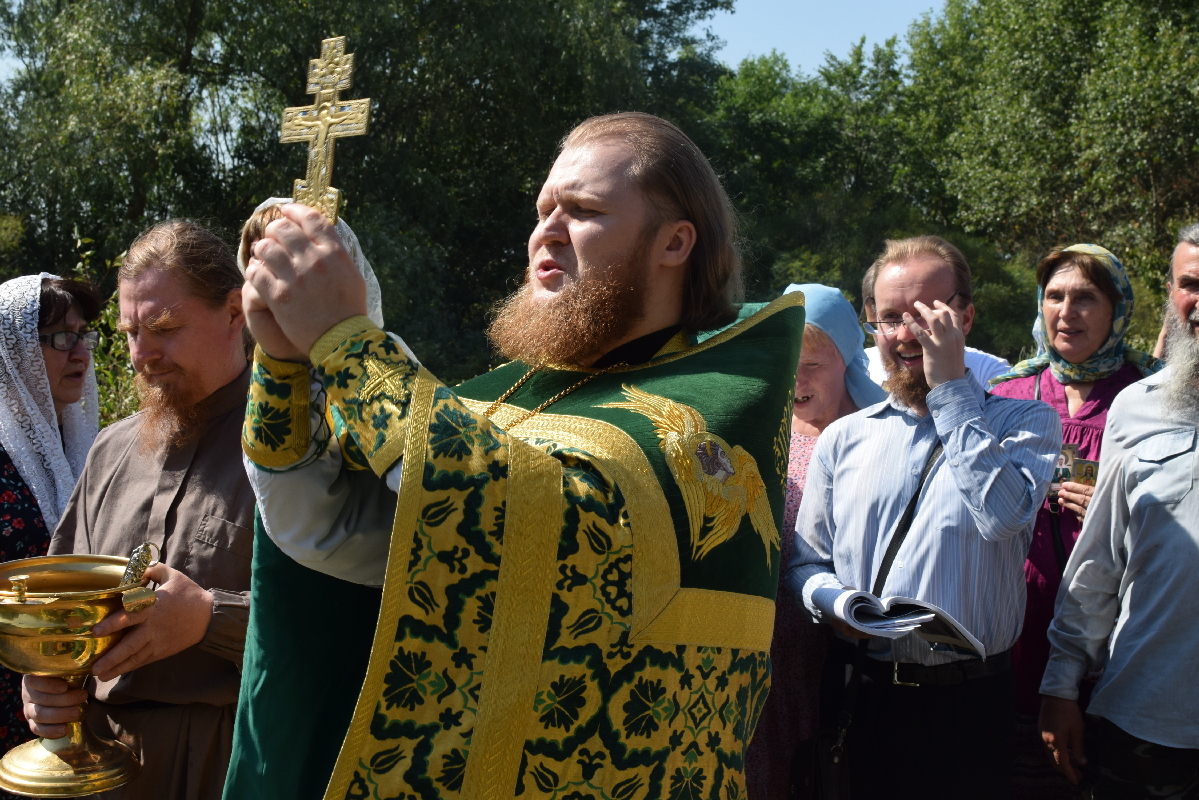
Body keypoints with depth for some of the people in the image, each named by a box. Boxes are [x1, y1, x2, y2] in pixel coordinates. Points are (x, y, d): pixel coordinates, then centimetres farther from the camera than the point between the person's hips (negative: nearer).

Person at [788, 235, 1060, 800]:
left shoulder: (1024, 421, 1)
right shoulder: (842, 439, 8)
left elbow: (1004, 512, -20)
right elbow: (806, 559, 13)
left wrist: (950, 386, -15)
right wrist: (830, 599, -10)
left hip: (973, 696, -2)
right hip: (863, 695, 2)